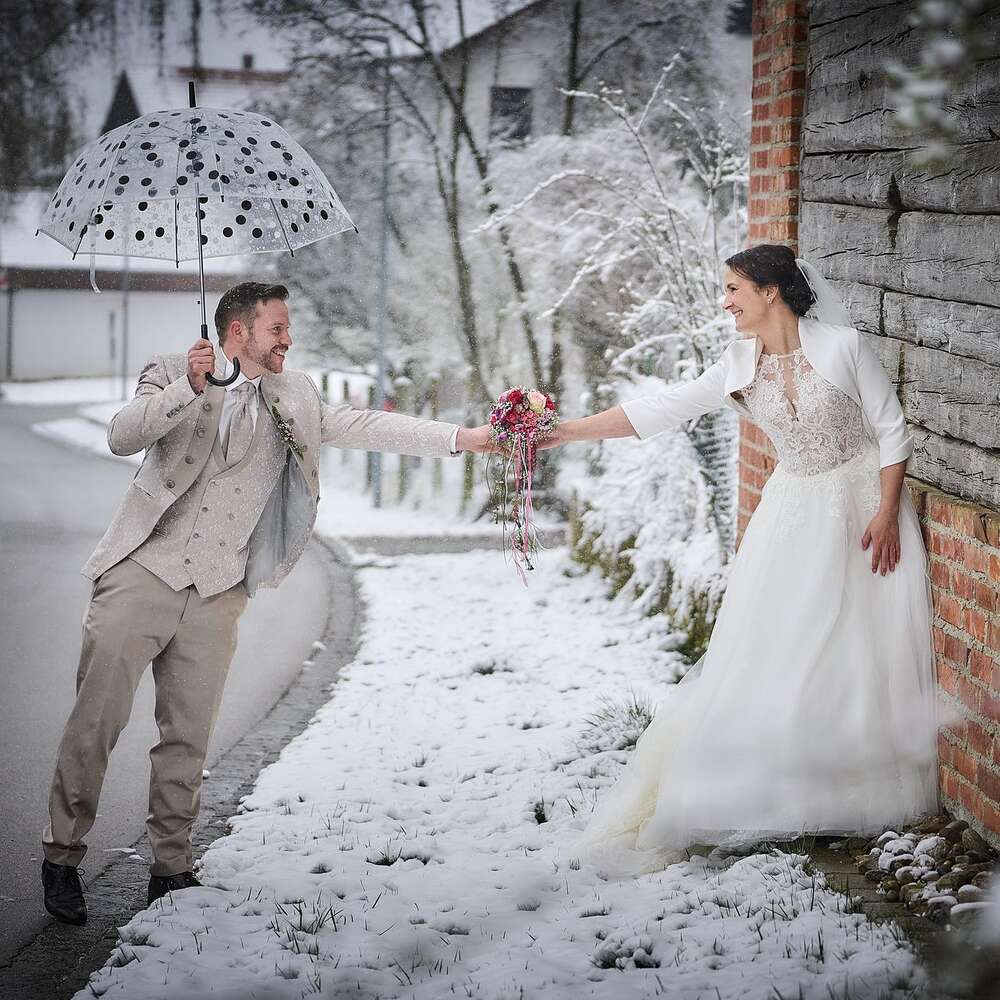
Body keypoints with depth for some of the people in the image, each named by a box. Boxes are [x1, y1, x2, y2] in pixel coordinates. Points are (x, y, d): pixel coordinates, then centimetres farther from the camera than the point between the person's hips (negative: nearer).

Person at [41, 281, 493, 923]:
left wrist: (462, 439, 2)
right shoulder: (171, 374, 2)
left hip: (216, 593, 3)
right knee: (97, 720, -4)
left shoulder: (294, 399, 14)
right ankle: (63, 857, 10)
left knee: (189, 736, 5)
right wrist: (190, 387, -25)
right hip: (142, 573, -3)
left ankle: (172, 870, 16)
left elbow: (367, 428, 10)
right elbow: (123, 437, -12)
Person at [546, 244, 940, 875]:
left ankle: (865, 791, 16)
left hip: (863, 506, -4)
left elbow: (892, 429, -8)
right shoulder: (741, 366, 0)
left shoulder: (843, 346, -12)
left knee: (860, 653, 1)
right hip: (794, 514, 4)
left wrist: (887, 512, -16)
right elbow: (659, 411, -4)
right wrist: (560, 432, -8)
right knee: (772, 654, 1)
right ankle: (775, 790, 8)